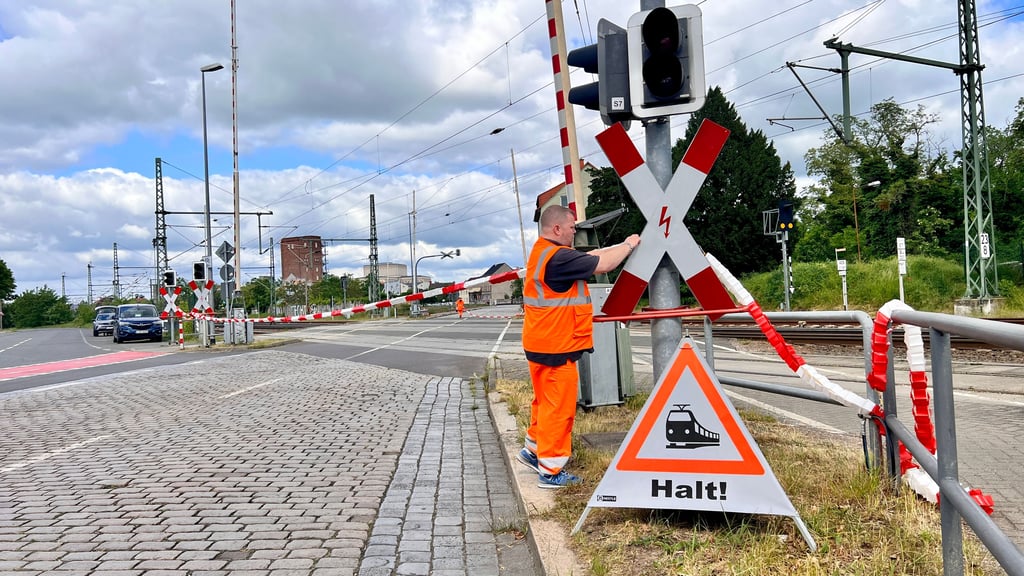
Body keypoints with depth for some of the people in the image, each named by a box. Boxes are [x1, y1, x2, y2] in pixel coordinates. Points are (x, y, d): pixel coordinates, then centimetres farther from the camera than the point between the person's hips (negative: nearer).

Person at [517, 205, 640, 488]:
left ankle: (533, 449, 35)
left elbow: (590, 256, 14)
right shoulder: (558, 257, -22)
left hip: (543, 344, 10)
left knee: (547, 402, 22)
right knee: (559, 407, 0)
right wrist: (628, 245, -1)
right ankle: (550, 470, 9)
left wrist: (622, 245, 10)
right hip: (556, 347, -10)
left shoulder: (543, 252, 11)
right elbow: (602, 264, -18)